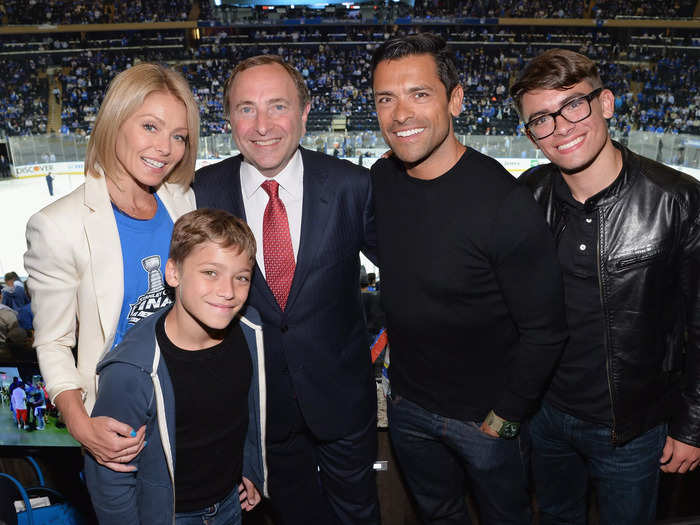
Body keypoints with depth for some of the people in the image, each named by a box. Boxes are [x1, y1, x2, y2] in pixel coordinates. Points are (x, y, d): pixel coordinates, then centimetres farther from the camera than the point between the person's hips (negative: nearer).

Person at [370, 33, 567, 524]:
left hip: (486, 413, -4)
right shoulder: (379, 181, -9)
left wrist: (505, 418, -12)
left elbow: (545, 331, -20)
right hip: (407, 404, 5)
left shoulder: (505, 203, -27)